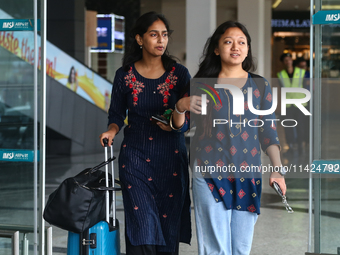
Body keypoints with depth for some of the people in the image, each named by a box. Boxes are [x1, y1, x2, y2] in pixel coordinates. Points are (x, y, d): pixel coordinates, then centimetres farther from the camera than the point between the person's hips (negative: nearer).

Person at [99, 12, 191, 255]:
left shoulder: (179, 74, -1)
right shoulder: (125, 75, 1)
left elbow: (189, 117, 1)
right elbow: (116, 114, 10)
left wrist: (176, 125, -20)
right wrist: (112, 131, -10)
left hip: (171, 157, 0)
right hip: (135, 155, 0)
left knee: (168, 226, 2)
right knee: (143, 225, -10)